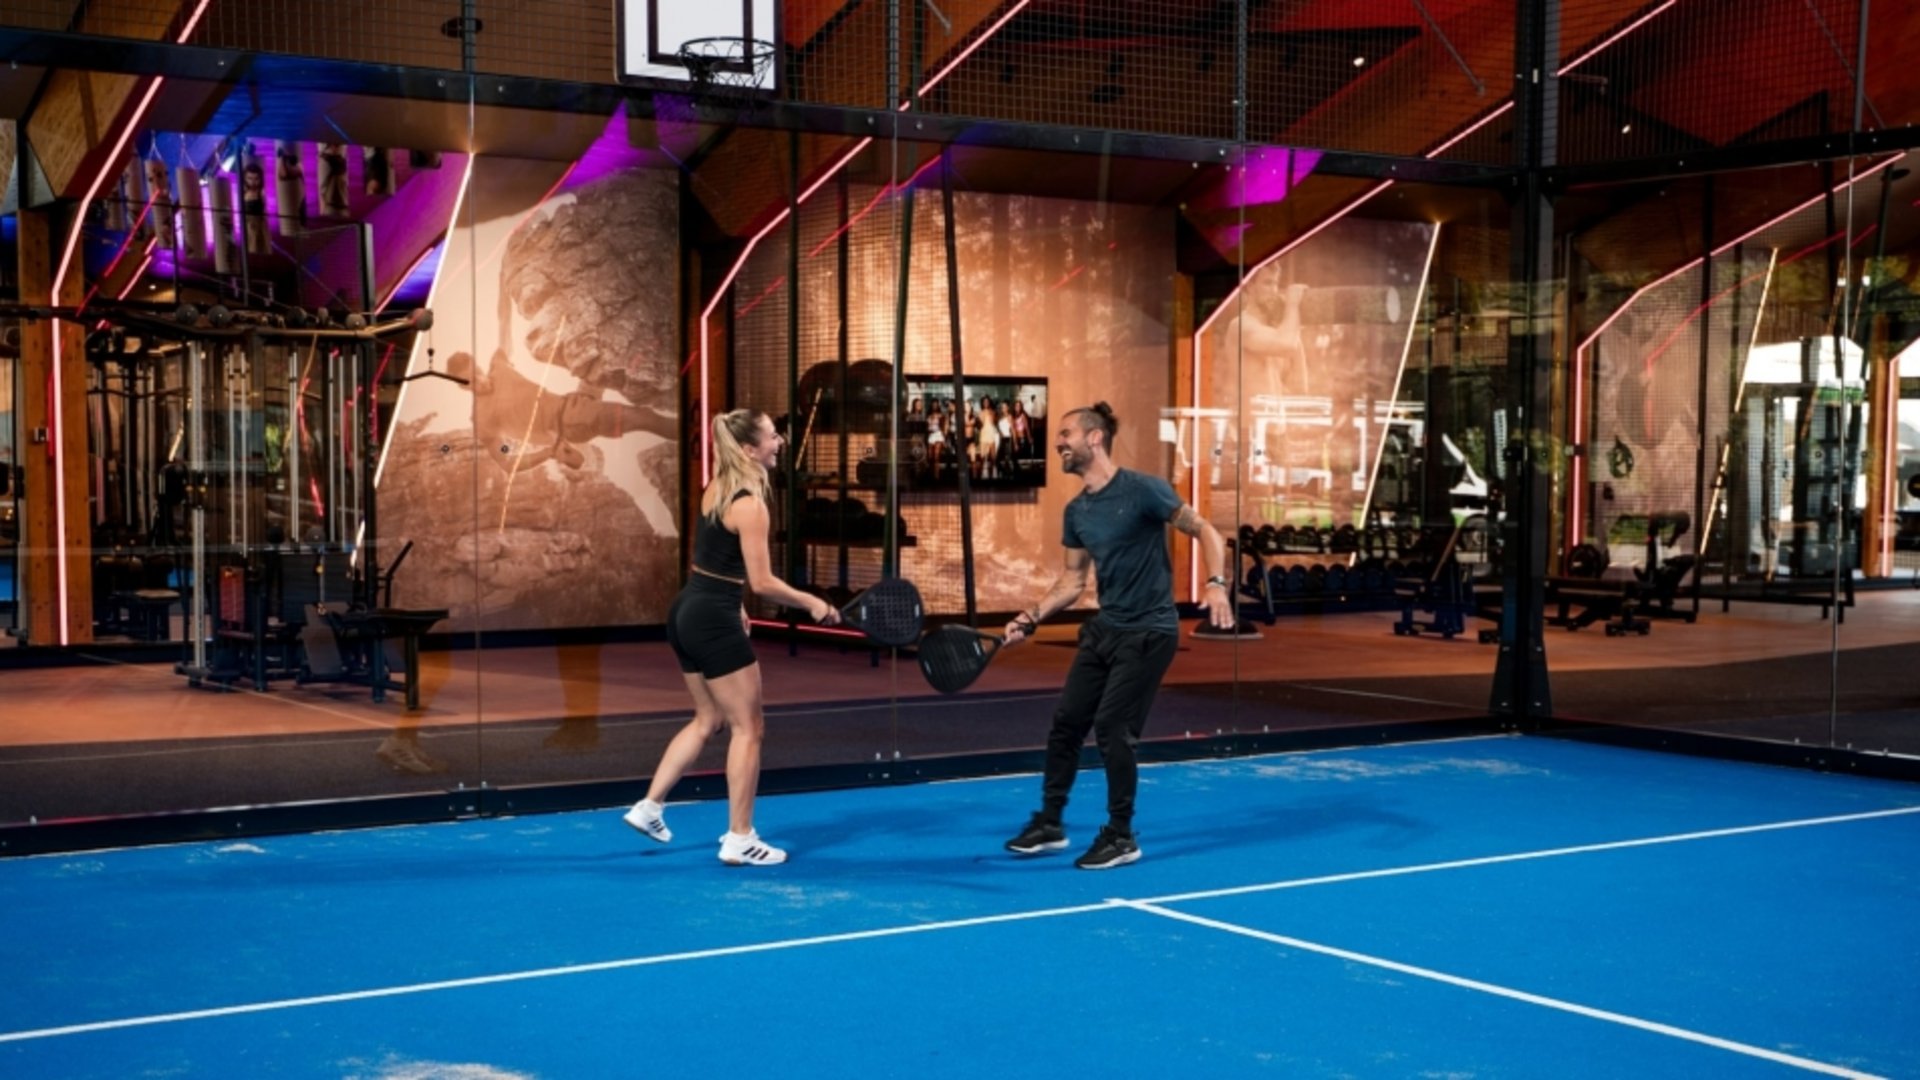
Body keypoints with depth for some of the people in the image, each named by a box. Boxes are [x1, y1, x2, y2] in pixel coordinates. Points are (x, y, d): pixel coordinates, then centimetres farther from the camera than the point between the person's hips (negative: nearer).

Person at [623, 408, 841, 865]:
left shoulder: (715, 489, 8)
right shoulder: (750, 505, -18)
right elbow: (762, 583, -19)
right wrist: (812, 604, -7)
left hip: (688, 613, 9)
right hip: (714, 622, -9)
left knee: (709, 720, 22)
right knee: (748, 727, 2)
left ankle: (649, 807, 22)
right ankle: (739, 840, 6)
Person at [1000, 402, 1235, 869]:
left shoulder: (1142, 490, -15)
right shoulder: (1077, 511, 6)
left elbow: (1204, 531, -12)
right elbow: (1072, 580, 15)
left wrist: (1216, 585, -27)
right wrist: (1033, 617, 3)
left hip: (1148, 633, -7)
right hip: (1104, 629, 7)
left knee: (1112, 730, -7)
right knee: (1065, 722, 8)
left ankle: (1121, 837, 9)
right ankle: (1049, 824, 24)